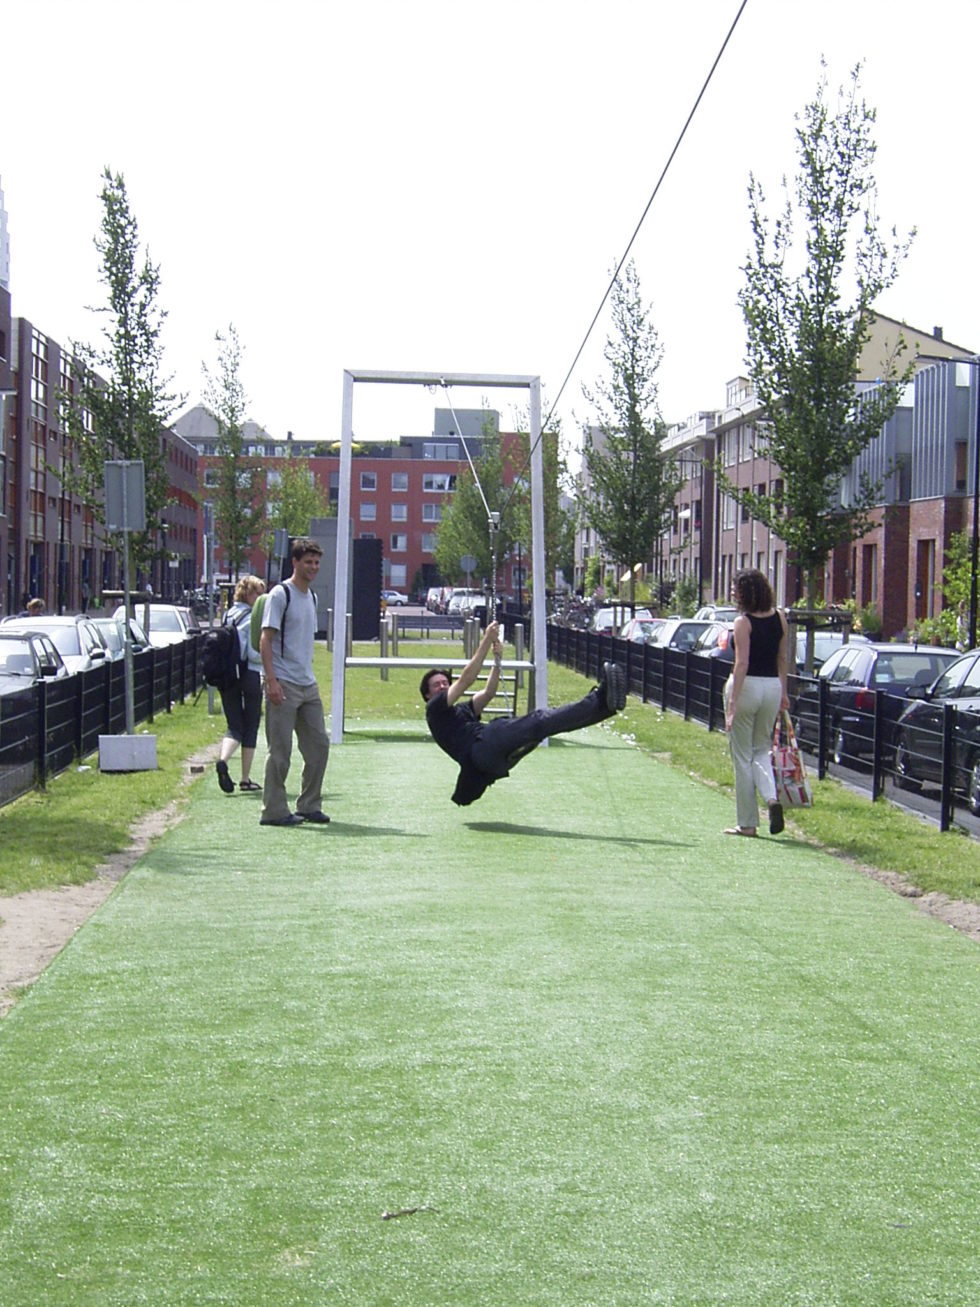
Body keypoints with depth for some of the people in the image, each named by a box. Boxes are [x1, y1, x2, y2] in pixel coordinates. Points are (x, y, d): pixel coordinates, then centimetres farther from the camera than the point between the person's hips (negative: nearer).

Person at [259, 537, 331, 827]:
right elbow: (265, 640, -13)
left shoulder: (311, 596, 16)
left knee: (318, 744, 8)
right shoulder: (280, 594, -8)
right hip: (284, 684, -8)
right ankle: (274, 811, 2)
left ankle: (309, 806, 18)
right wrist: (272, 681, -21)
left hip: (308, 685, 8)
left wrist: (311, 679, 19)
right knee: (280, 750, -5)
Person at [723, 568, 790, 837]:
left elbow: (742, 663, -19)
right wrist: (783, 692, 21)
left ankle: (747, 823, 9)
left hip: (747, 686, -5)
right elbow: (782, 659, 12)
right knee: (762, 750, 20)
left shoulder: (743, 622, -13)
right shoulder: (779, 618, 5)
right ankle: (771, 798, -7)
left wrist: (732, 702, -21)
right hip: (772, 686, 6)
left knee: (742, 756, 6)